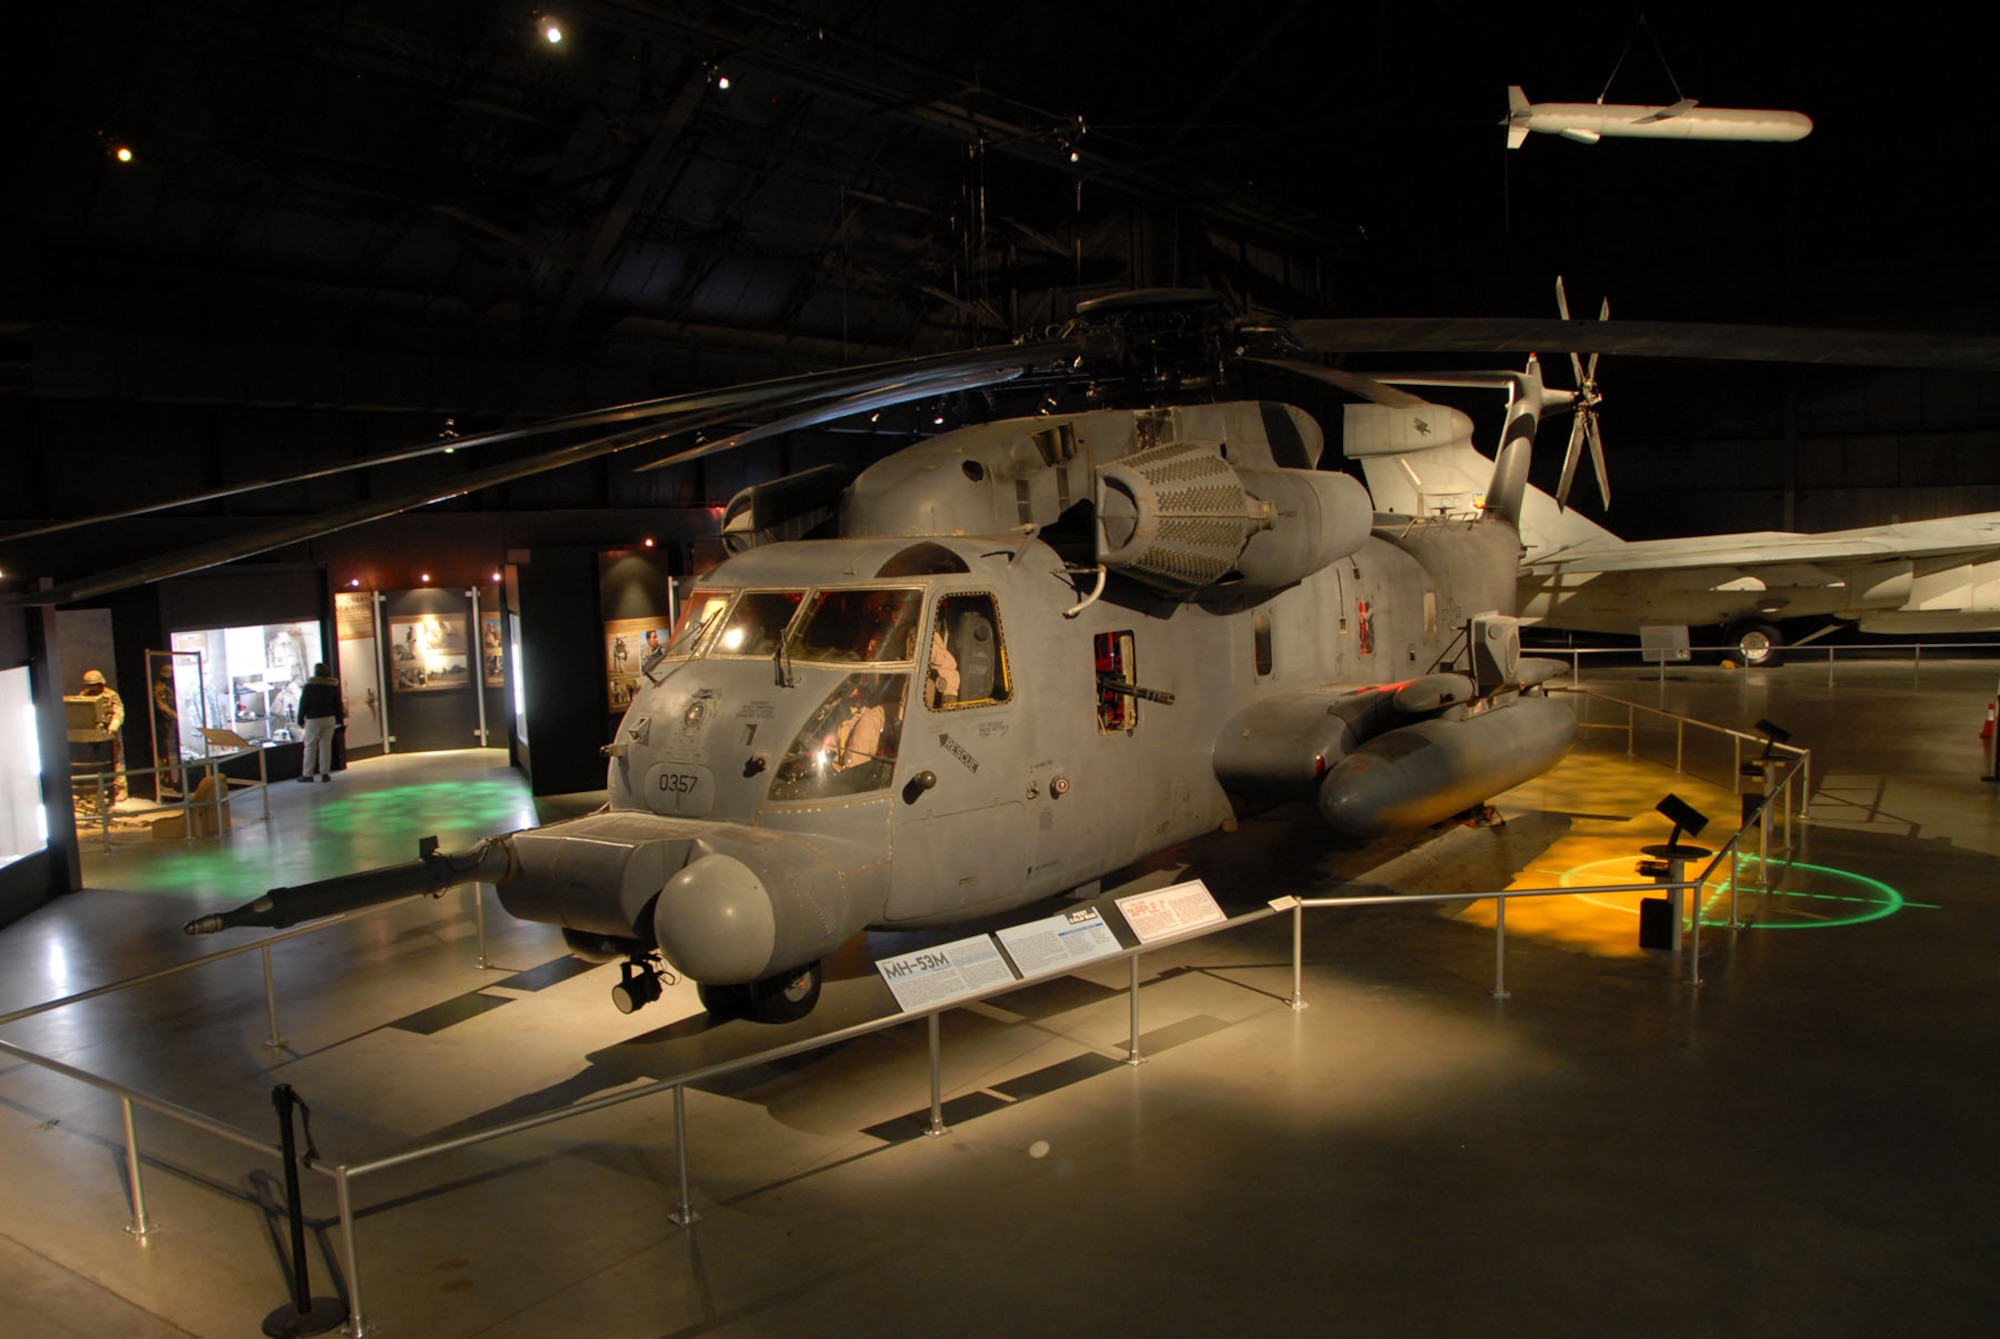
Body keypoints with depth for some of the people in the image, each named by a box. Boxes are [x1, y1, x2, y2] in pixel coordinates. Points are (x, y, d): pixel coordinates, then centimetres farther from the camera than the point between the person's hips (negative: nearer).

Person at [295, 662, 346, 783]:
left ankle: (307, 774, 3)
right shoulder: (334, 685, 4)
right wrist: (340, 719, 14)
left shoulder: (310, 685, -6)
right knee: (326, 745, 4)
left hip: (313, 719, -3)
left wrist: (301, 719, 3)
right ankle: (325, 773, 2)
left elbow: (304, 703, -4)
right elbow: (338, 704, 8)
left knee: (310, 746, 3)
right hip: (329, 719, 3)